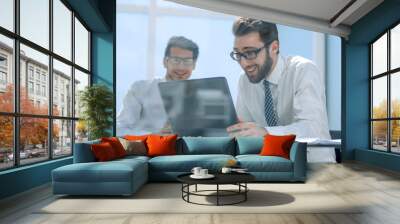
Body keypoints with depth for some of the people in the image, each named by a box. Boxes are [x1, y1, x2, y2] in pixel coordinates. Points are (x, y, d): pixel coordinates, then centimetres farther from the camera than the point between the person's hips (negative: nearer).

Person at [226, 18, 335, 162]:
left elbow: (312, 128, -28)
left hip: (315, 165, -2)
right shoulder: (244, 81, 0)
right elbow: (242, 129, 0)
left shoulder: (304, 70, -15)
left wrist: (266, 133, -43)